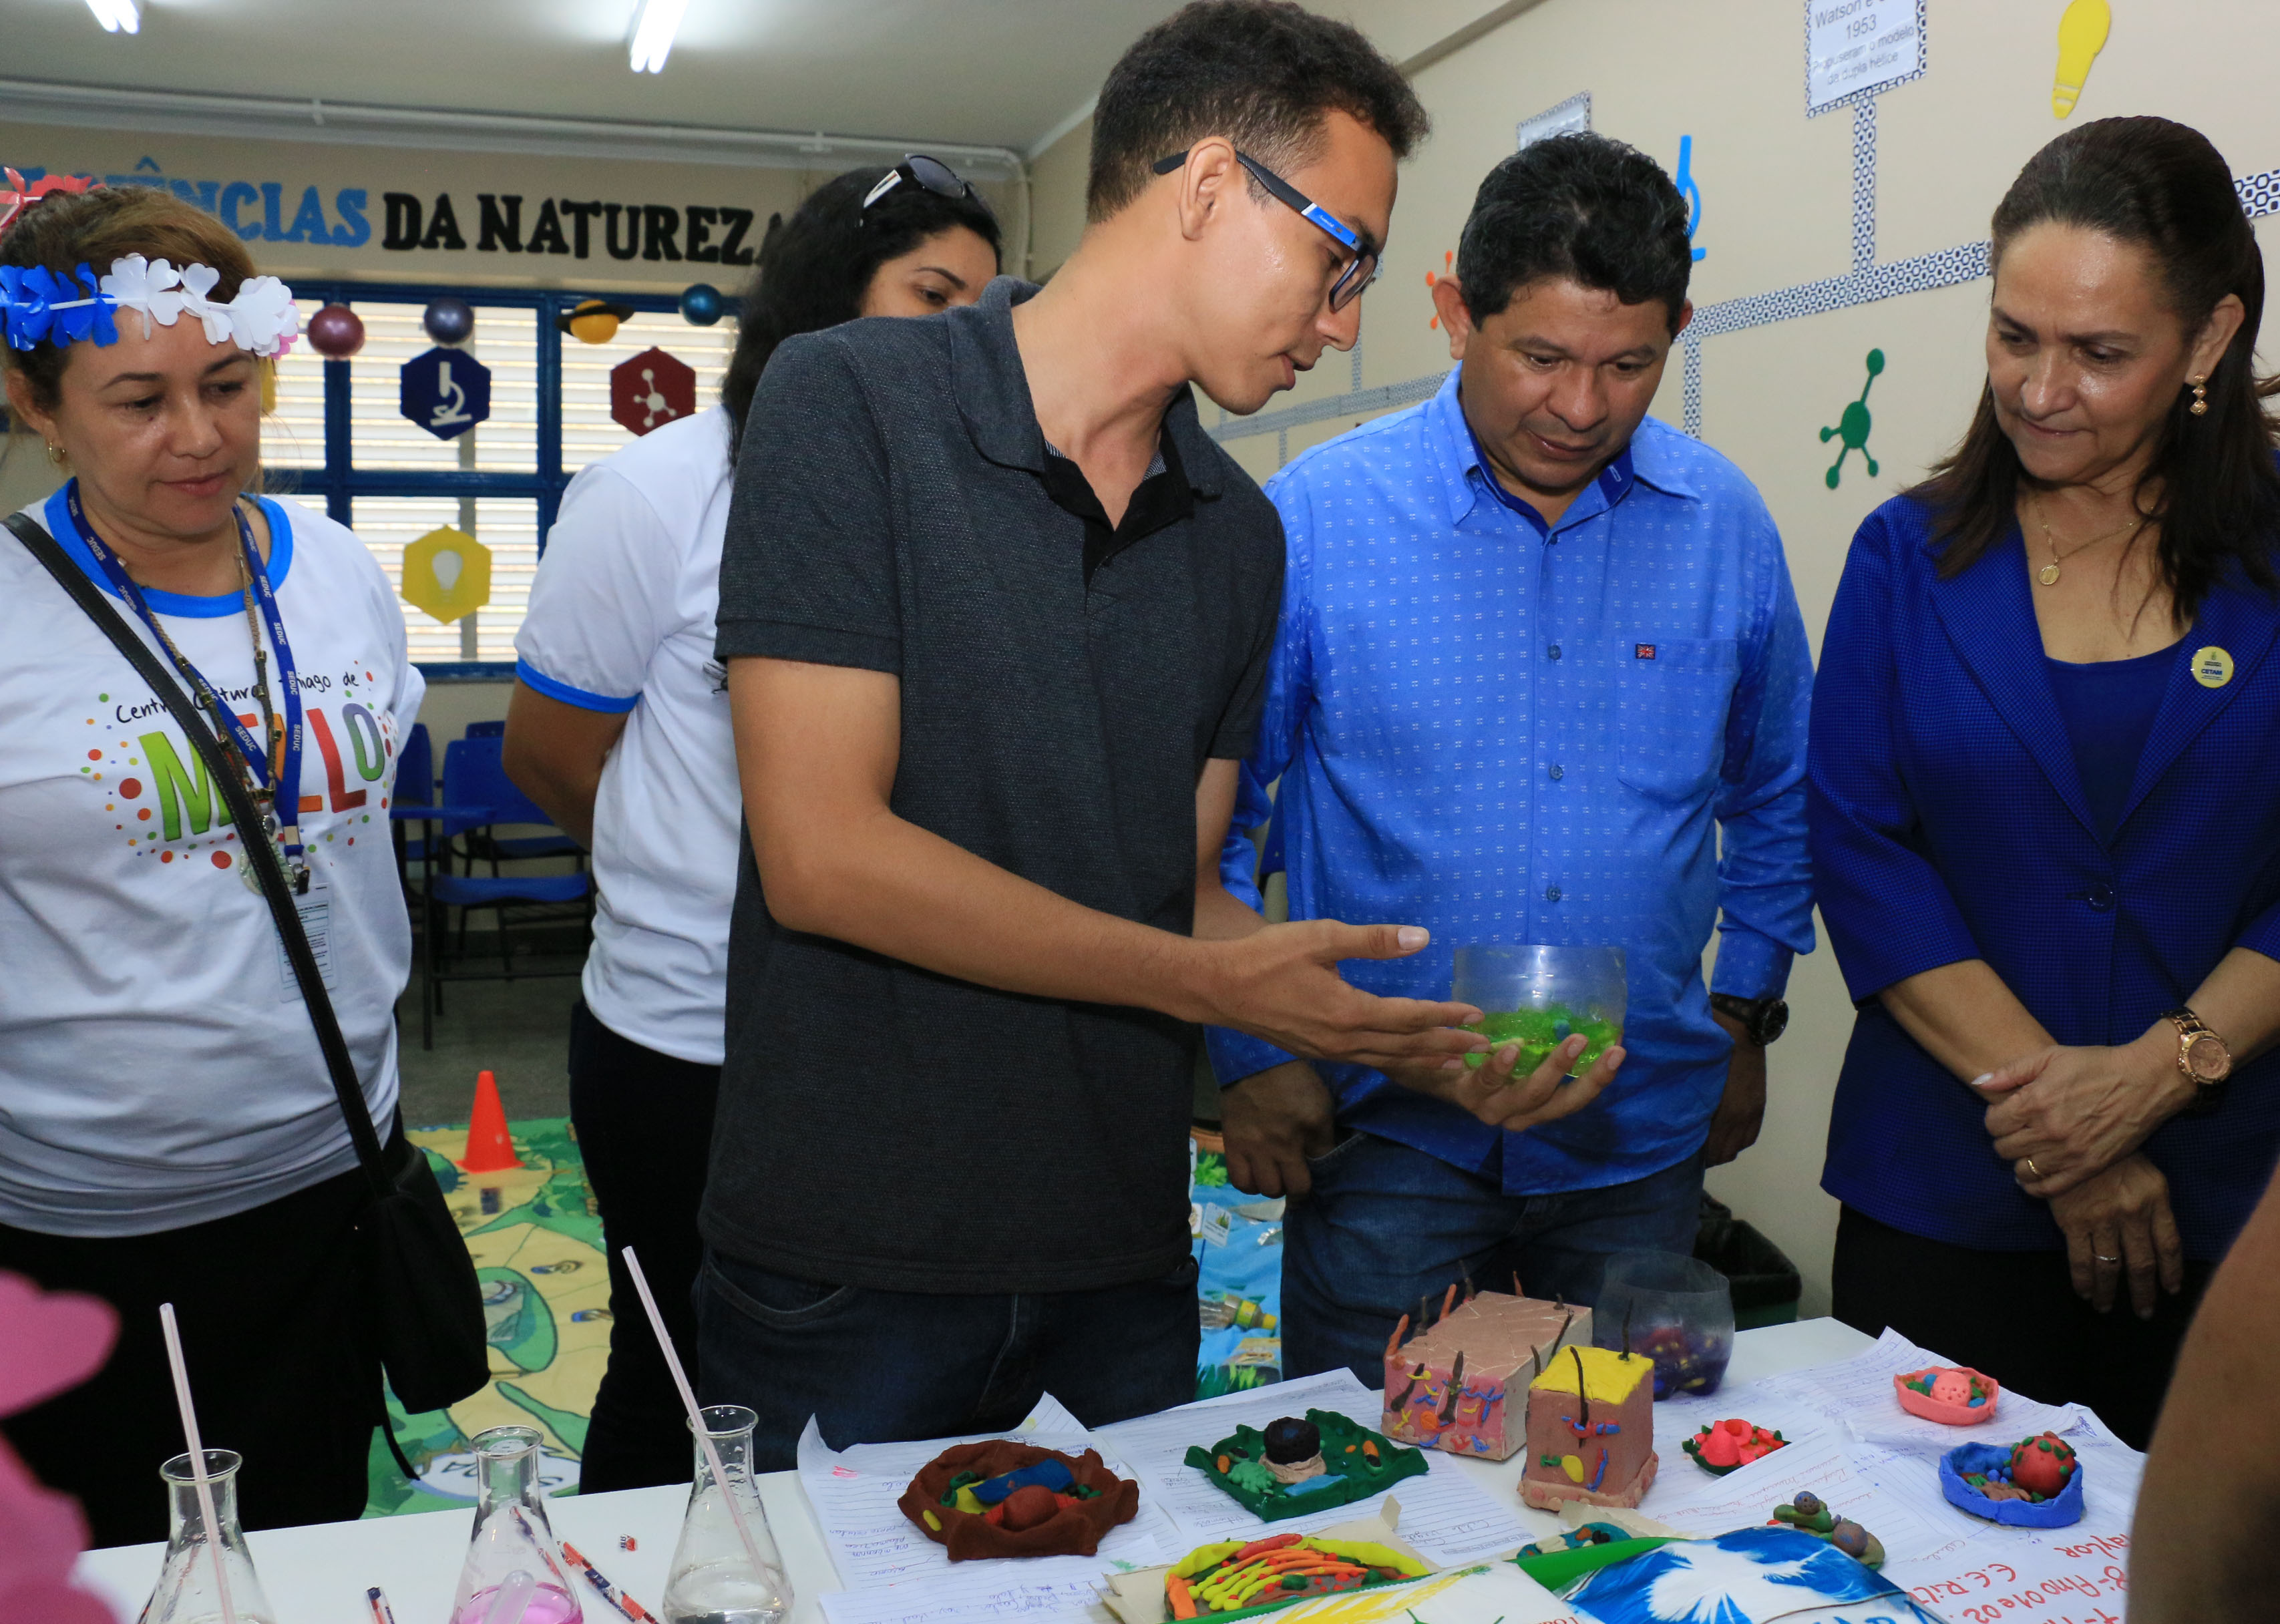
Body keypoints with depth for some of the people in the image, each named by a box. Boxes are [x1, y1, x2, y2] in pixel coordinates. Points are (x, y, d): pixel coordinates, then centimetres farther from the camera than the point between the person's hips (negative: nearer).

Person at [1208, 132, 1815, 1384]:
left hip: (1645, 1138, 3)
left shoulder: (1724, 523, 1)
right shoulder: (1314, 517, -9)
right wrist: (1250, 1055, -5)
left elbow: (1775, 797, 15)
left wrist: (1743, 1015, 13)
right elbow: (1209, 818, -3)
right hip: (1385, 1137, -3)